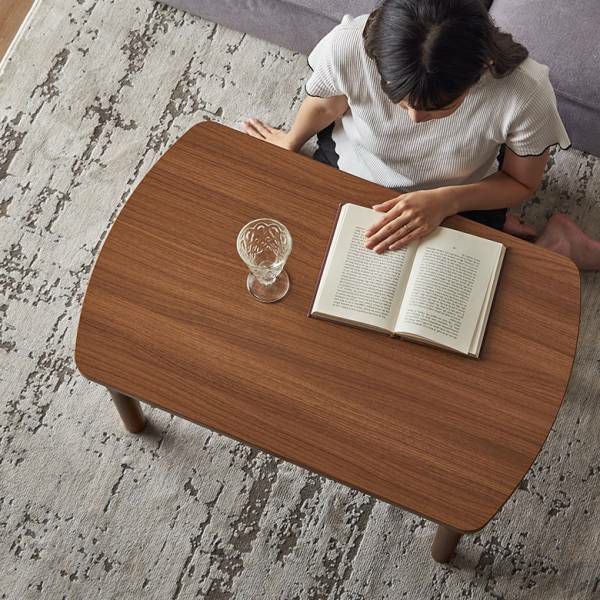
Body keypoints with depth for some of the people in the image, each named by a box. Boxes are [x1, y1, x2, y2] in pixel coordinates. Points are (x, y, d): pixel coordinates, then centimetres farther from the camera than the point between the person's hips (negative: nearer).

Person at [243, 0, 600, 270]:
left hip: (458, 206, -2)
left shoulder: (526, 94, -38)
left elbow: (522, 184, -15)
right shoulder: (346, 47, -36)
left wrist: (446, 202, -33)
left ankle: (551, 245, 18)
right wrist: (290, 143, 13)